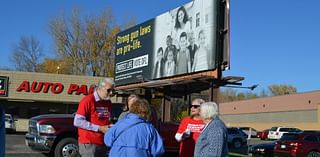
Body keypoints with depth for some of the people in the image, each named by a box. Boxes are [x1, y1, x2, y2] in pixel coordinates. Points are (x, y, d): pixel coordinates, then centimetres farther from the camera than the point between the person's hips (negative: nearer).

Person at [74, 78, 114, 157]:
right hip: (89, 144, -7)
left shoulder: (108, 102, 13)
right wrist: (99, 128, -16)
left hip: (103, 144, 7)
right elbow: (77, 122, -15)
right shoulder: (88, 100, -9)